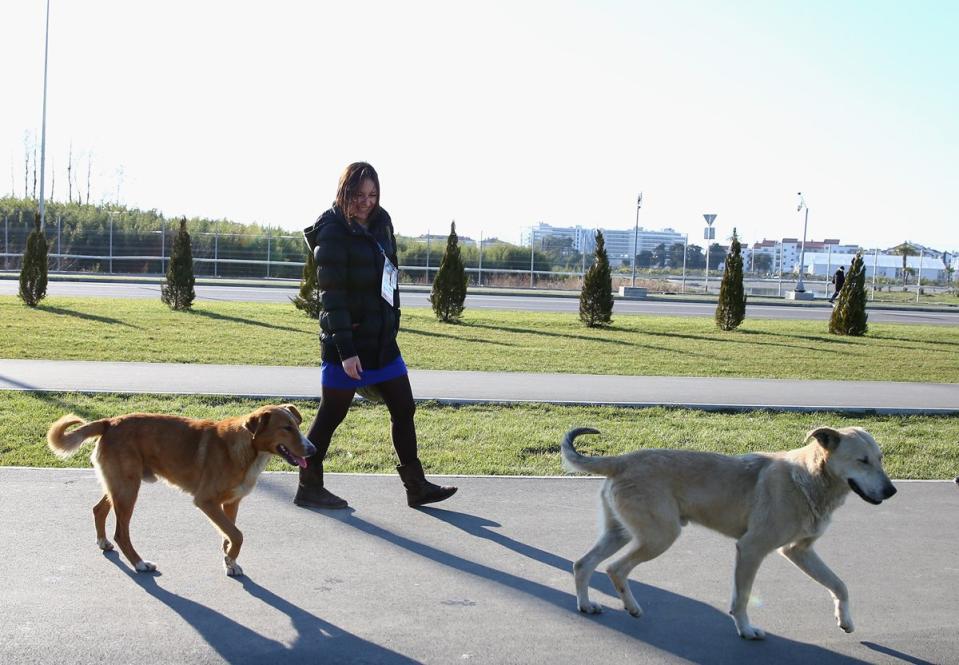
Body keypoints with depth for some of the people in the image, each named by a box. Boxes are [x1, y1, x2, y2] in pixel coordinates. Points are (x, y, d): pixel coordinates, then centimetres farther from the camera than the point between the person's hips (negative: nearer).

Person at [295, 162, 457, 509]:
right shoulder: (333, 232, -14)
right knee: (331, 415, 3)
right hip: (347, 343, -8)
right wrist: (345, 350, -22)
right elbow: (331, 295, -18)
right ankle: (308, 488, 17)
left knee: (404, 410, 11)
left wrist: (393, 325, 10)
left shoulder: (379, 223, 9)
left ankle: (416, 486, 20)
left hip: (382, 341, 8)